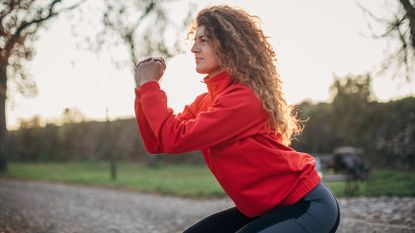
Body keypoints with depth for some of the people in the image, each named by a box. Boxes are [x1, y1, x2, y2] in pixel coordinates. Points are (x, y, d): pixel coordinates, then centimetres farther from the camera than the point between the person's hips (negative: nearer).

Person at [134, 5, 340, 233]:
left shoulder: (244, 98, -22)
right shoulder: (205, 102, 6)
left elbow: (176, 139, -24)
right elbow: (156, 143, 3)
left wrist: (148, 85, -13)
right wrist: (145, 88, -5)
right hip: (267, 208, 9)